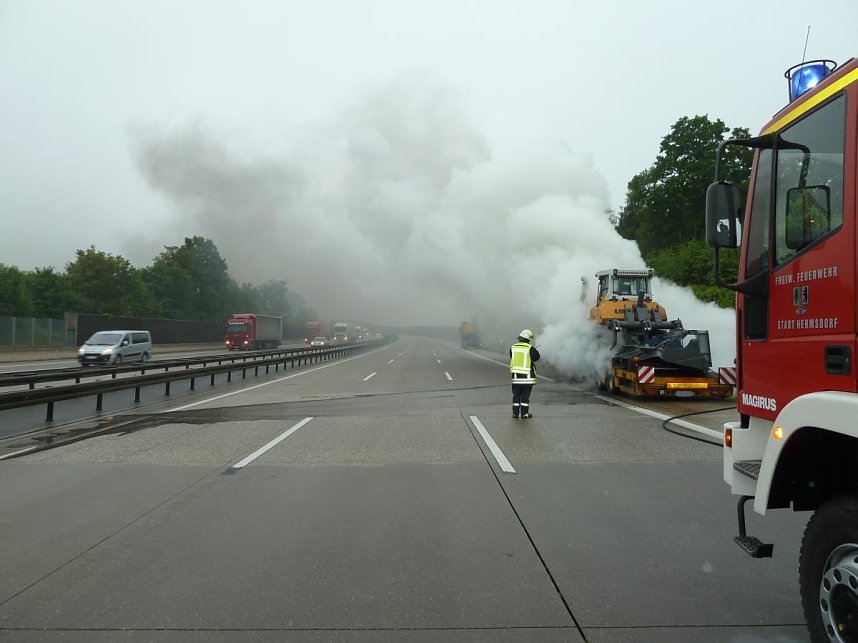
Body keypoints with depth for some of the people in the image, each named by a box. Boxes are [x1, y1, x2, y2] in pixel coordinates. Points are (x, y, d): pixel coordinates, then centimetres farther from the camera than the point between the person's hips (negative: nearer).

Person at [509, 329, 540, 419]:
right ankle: (524, 413, 7)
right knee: (525, 395, 4)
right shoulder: (530, 348, -11)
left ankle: (515, 412, 13)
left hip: (516, 375, 3)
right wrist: (535, 350, 17)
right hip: (527, 376, -3)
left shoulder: (513, 347, 2)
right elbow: (536, 357, 0)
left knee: (516, 394, 11)